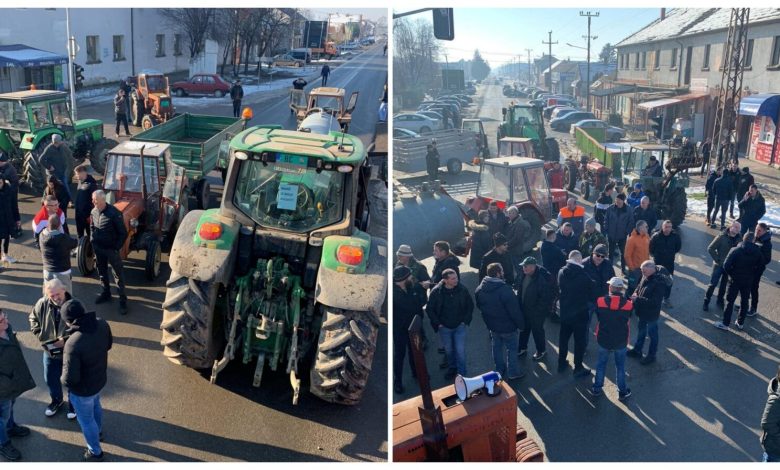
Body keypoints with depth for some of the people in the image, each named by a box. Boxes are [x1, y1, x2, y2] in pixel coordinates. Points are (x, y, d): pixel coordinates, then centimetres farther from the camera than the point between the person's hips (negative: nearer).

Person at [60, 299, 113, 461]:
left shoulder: (73, 344, -40)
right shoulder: (102, 324, -20)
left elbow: (70, 378, -31)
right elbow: (108, 345, 1)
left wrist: (63, 379, -9)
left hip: (83, 390, -6)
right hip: (100, 379, 6)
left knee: (86, 420, 21)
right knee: (95, 405, 36)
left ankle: (95, 452, 43)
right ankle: (98, 430, 64)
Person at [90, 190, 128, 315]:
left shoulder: (114, 213, -21)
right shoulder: (94, 212, -2)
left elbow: (123, 233, -16)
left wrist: (117, 248, -14)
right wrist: (93, 241, 9)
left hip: (111, 248, -6)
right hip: (98, 248, 6)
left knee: (118, 274, 0)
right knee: (102, 271, 20)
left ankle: (123, 299, 6)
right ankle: (106, 293, 38)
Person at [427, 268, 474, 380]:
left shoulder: (462, 290, -15)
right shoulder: (436, 292, -18)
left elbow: (470, 305, 1)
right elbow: (429, 309, -6)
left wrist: (465, 320, -3)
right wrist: (438, 323, -8)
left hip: (460, 326, -1)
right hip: (444, 327, 1)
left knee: (460, 351, -1)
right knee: (448, 350, 18)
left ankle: (462, 374, 14)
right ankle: (452, 368, 42)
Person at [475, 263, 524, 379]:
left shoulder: (479, 289, -7)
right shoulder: (505, 289, -31)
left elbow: (479, 306, 9)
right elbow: (514, 310, -25)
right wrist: (521, 324, -11)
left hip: (492, 325, 6)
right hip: (508, 326, -6)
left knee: (497, 347, 23)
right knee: (511, 348, 13)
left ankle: (499, 369, 38)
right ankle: (513, 373, 25)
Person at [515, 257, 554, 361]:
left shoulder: (543, 277, -31)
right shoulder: (522, 273, -10)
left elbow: (548, 296, -25)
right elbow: (518, 287, 9)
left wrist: (539, 308, -21)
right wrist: (519, 302, 6)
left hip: (537, 310, -6)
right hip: (524, 308, 6)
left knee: (537, 330, 13)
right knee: (524, 328, 24)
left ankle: (541, 350, 36)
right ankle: (522, 347, 45)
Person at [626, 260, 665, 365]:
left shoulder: (659, 283, -31)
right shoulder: (645, 277, -7)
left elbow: (654, 301, -32)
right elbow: (639, 286, 12)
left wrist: (637, 299, -30)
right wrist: (635, 293, -9)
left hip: (651, 314, -8)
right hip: (642, 312, 8)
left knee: (652, 334, 14)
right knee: (641, 331, 26)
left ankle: (651, 356, 32)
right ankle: (637, 350, 45)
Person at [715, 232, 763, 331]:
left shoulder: (735, 250, -15)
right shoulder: (757, 252, -3)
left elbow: (726, 265, -20)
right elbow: (761, 265, 3)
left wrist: (731, 274, -4)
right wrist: (751, 274, 7)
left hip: (735, 279, -3)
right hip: (748, 281, 4)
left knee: (730, 301, 5)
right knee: (745, 302, 17)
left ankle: (725, 323, 8)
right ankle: (740, 323, 26)